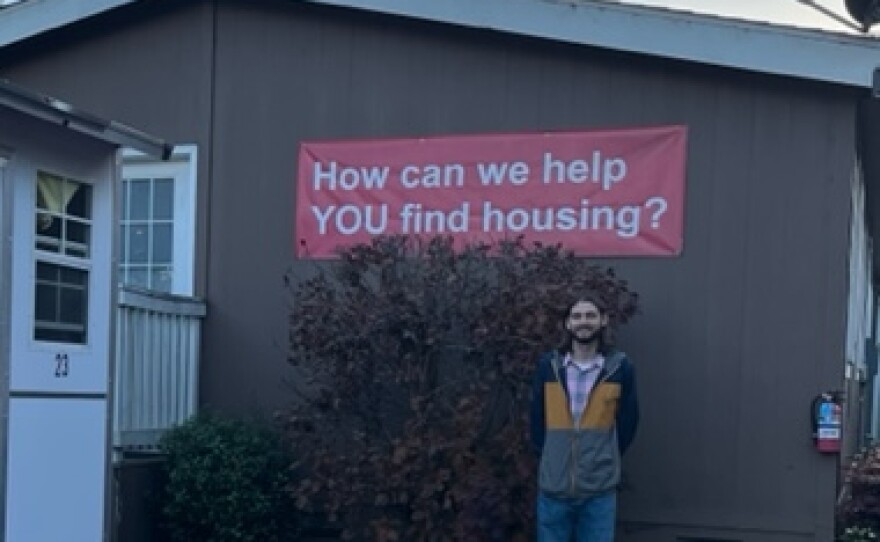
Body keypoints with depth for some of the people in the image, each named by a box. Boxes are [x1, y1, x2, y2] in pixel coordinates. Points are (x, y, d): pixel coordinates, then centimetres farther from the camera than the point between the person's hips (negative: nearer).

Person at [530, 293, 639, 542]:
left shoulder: (620, 366, -2)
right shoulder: (548, 365, 0)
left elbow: (627, 422, 7)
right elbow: (537, 418, 10)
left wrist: (605, 458, 9)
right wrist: (551, 458, 10)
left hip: (599, 487, -1)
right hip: (554, 485, 1)